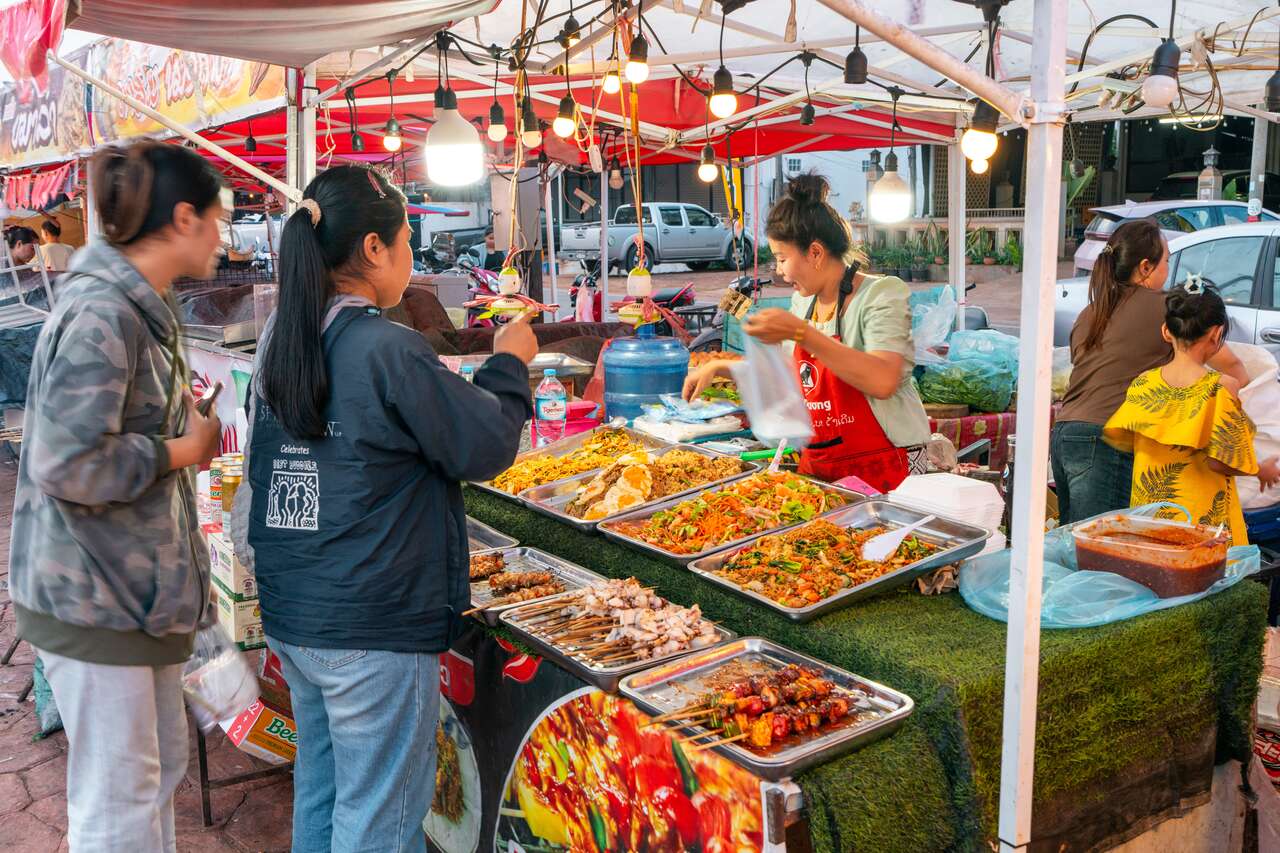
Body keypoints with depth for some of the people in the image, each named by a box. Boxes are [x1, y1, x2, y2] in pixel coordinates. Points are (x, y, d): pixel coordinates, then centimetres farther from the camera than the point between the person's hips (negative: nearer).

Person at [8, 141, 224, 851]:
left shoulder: (139, 306, 11)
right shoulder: (101, 314, -20)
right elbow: (68, 465, -27)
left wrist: (189, 420, 2)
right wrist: (185, 449, -15)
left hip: (141, 581, 10)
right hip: (94, 595, -10)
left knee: (160, 768, 19)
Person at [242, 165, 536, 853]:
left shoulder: (280, 344, 4)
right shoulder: (389, 350, -19)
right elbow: (487, 447, -13)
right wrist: (509, 364, 5)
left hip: (290, 615, 8)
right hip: (374, 628, -8)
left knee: (318, 788, 22)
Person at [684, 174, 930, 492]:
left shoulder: (881, 294, -12)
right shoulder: (803, 302, 9)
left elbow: (883, 381, -29)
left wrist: (800, 332, -31)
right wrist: (717, 367, 21)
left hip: (882, 468, -6)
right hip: (816, 464, 6)